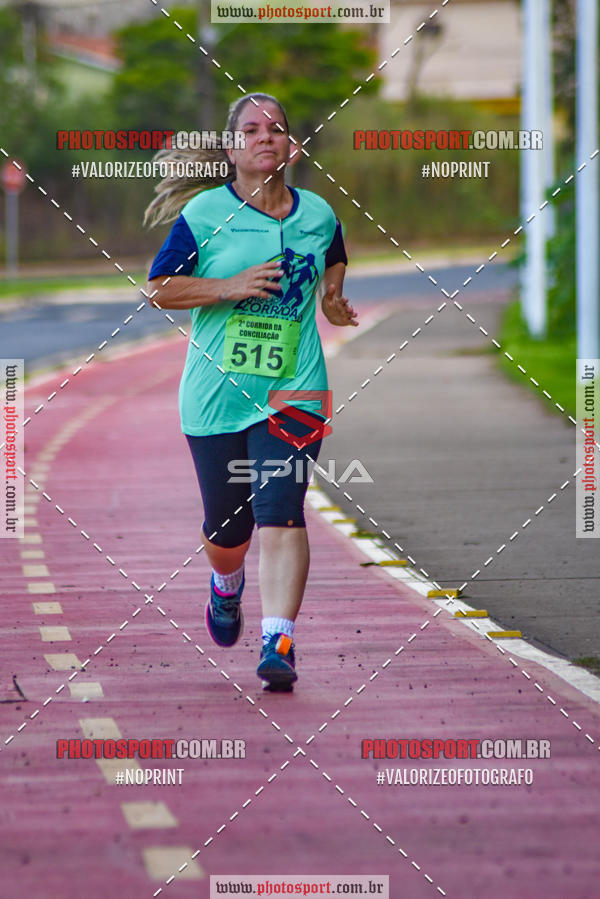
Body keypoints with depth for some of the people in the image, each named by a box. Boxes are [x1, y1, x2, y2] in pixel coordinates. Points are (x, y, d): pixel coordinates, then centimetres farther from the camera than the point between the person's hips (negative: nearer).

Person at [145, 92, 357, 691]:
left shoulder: (318, 214, 6)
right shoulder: (205, 212, -3)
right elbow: (158, 289, -2)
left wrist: (332, 296, 8)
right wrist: (230, 288, -14)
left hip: (292, 393, 0)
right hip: (216, 394, 0)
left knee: (279, 512, -16)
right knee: (227, 525, 10)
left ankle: (278, 643, -18)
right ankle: (226, 586, 45)